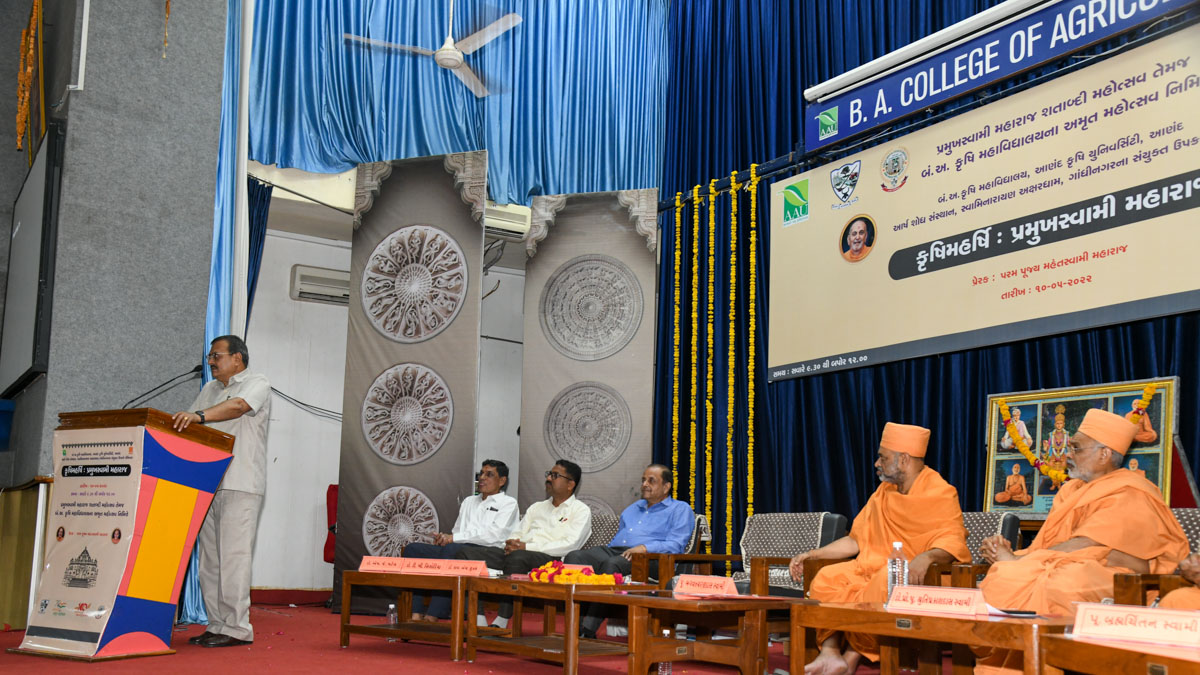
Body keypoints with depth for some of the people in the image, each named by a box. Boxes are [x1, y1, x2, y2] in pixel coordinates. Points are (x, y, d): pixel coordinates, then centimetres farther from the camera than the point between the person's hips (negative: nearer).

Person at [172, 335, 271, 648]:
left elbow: (238, 405, -20)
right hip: (208, 484, 8)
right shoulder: (209, 390, 24)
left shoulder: (257, 384, 0)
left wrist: (200, 415, -35)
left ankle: (237, 628, -7)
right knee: (209, 558, 6)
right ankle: (217, 625, 12)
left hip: (240, 485, -7)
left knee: (233, 555, -10)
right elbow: (186, 425, 22)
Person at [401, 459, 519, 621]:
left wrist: (454, 538, -12)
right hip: (453, 549, 7)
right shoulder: (468, 501, 33)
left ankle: (434, 615, -41)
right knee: (412, 549, -15)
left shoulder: (508, 503, 10)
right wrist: (444, 538, 1)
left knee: (451, 550, -38)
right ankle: (416, 613, -24)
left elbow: (495, 534, -7)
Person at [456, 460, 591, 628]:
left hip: (549, 559, -7)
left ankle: (501, 623, -36)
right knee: (465, 554, -12)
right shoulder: (536, 508, 30)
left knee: (517, 557, -40)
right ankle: (477, 619, -20)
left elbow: (570, 545, -8)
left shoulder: (581, 511, 8)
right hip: (516, 553, 7)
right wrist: (512, 543, -2)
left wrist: (527, 547, -13)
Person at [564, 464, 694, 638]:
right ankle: (574, 625, -35)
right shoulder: (632, 508, 35)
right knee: (574, 557, -23)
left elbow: (675, 545, -3)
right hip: (613, 551, 6)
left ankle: (589, 629, -42)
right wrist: (604, 550, 9)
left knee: (612, 564, -39)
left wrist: (644, 548, -18)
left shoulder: (680, 509, 12)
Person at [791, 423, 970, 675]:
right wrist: (810, 555, 15)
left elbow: (952, 541, -16)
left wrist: (927, 557, -38)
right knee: (825, 579, -18)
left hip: (912, 575, -7)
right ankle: (829, 653, -28)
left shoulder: (940, 494, -4)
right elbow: (856, 540, 21)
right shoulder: (884, 492, 19)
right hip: (871, 568, 7)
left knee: (884, 583, -38)